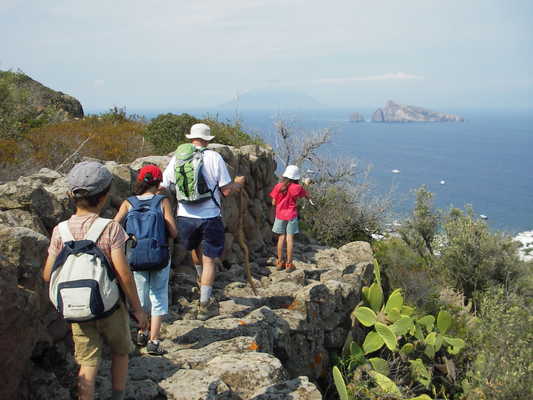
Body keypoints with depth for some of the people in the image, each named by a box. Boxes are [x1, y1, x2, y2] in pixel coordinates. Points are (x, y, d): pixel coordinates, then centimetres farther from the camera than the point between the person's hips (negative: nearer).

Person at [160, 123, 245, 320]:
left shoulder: (178, 158, 0)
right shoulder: (214, 157, -9)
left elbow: (162, 187, 3)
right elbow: (226, 190, -7)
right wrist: (238, 184, 14)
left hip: (185, 216, 3)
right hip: (209, 217, -3)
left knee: (196, 248, 30)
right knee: (209, 260, 7)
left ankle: (202, 281, 49)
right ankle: (205, 305, 8)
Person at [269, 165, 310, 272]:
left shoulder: (278, 186, -5)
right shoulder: (297, 187, -8)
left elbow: (273, 203, -1)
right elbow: (307, 196, 7)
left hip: (280, 215, 2)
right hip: (291, 215, -2)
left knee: (281, 238, 11)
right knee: (290, 239, 1)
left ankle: (280, 262, 14)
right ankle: (289, 264, 3)